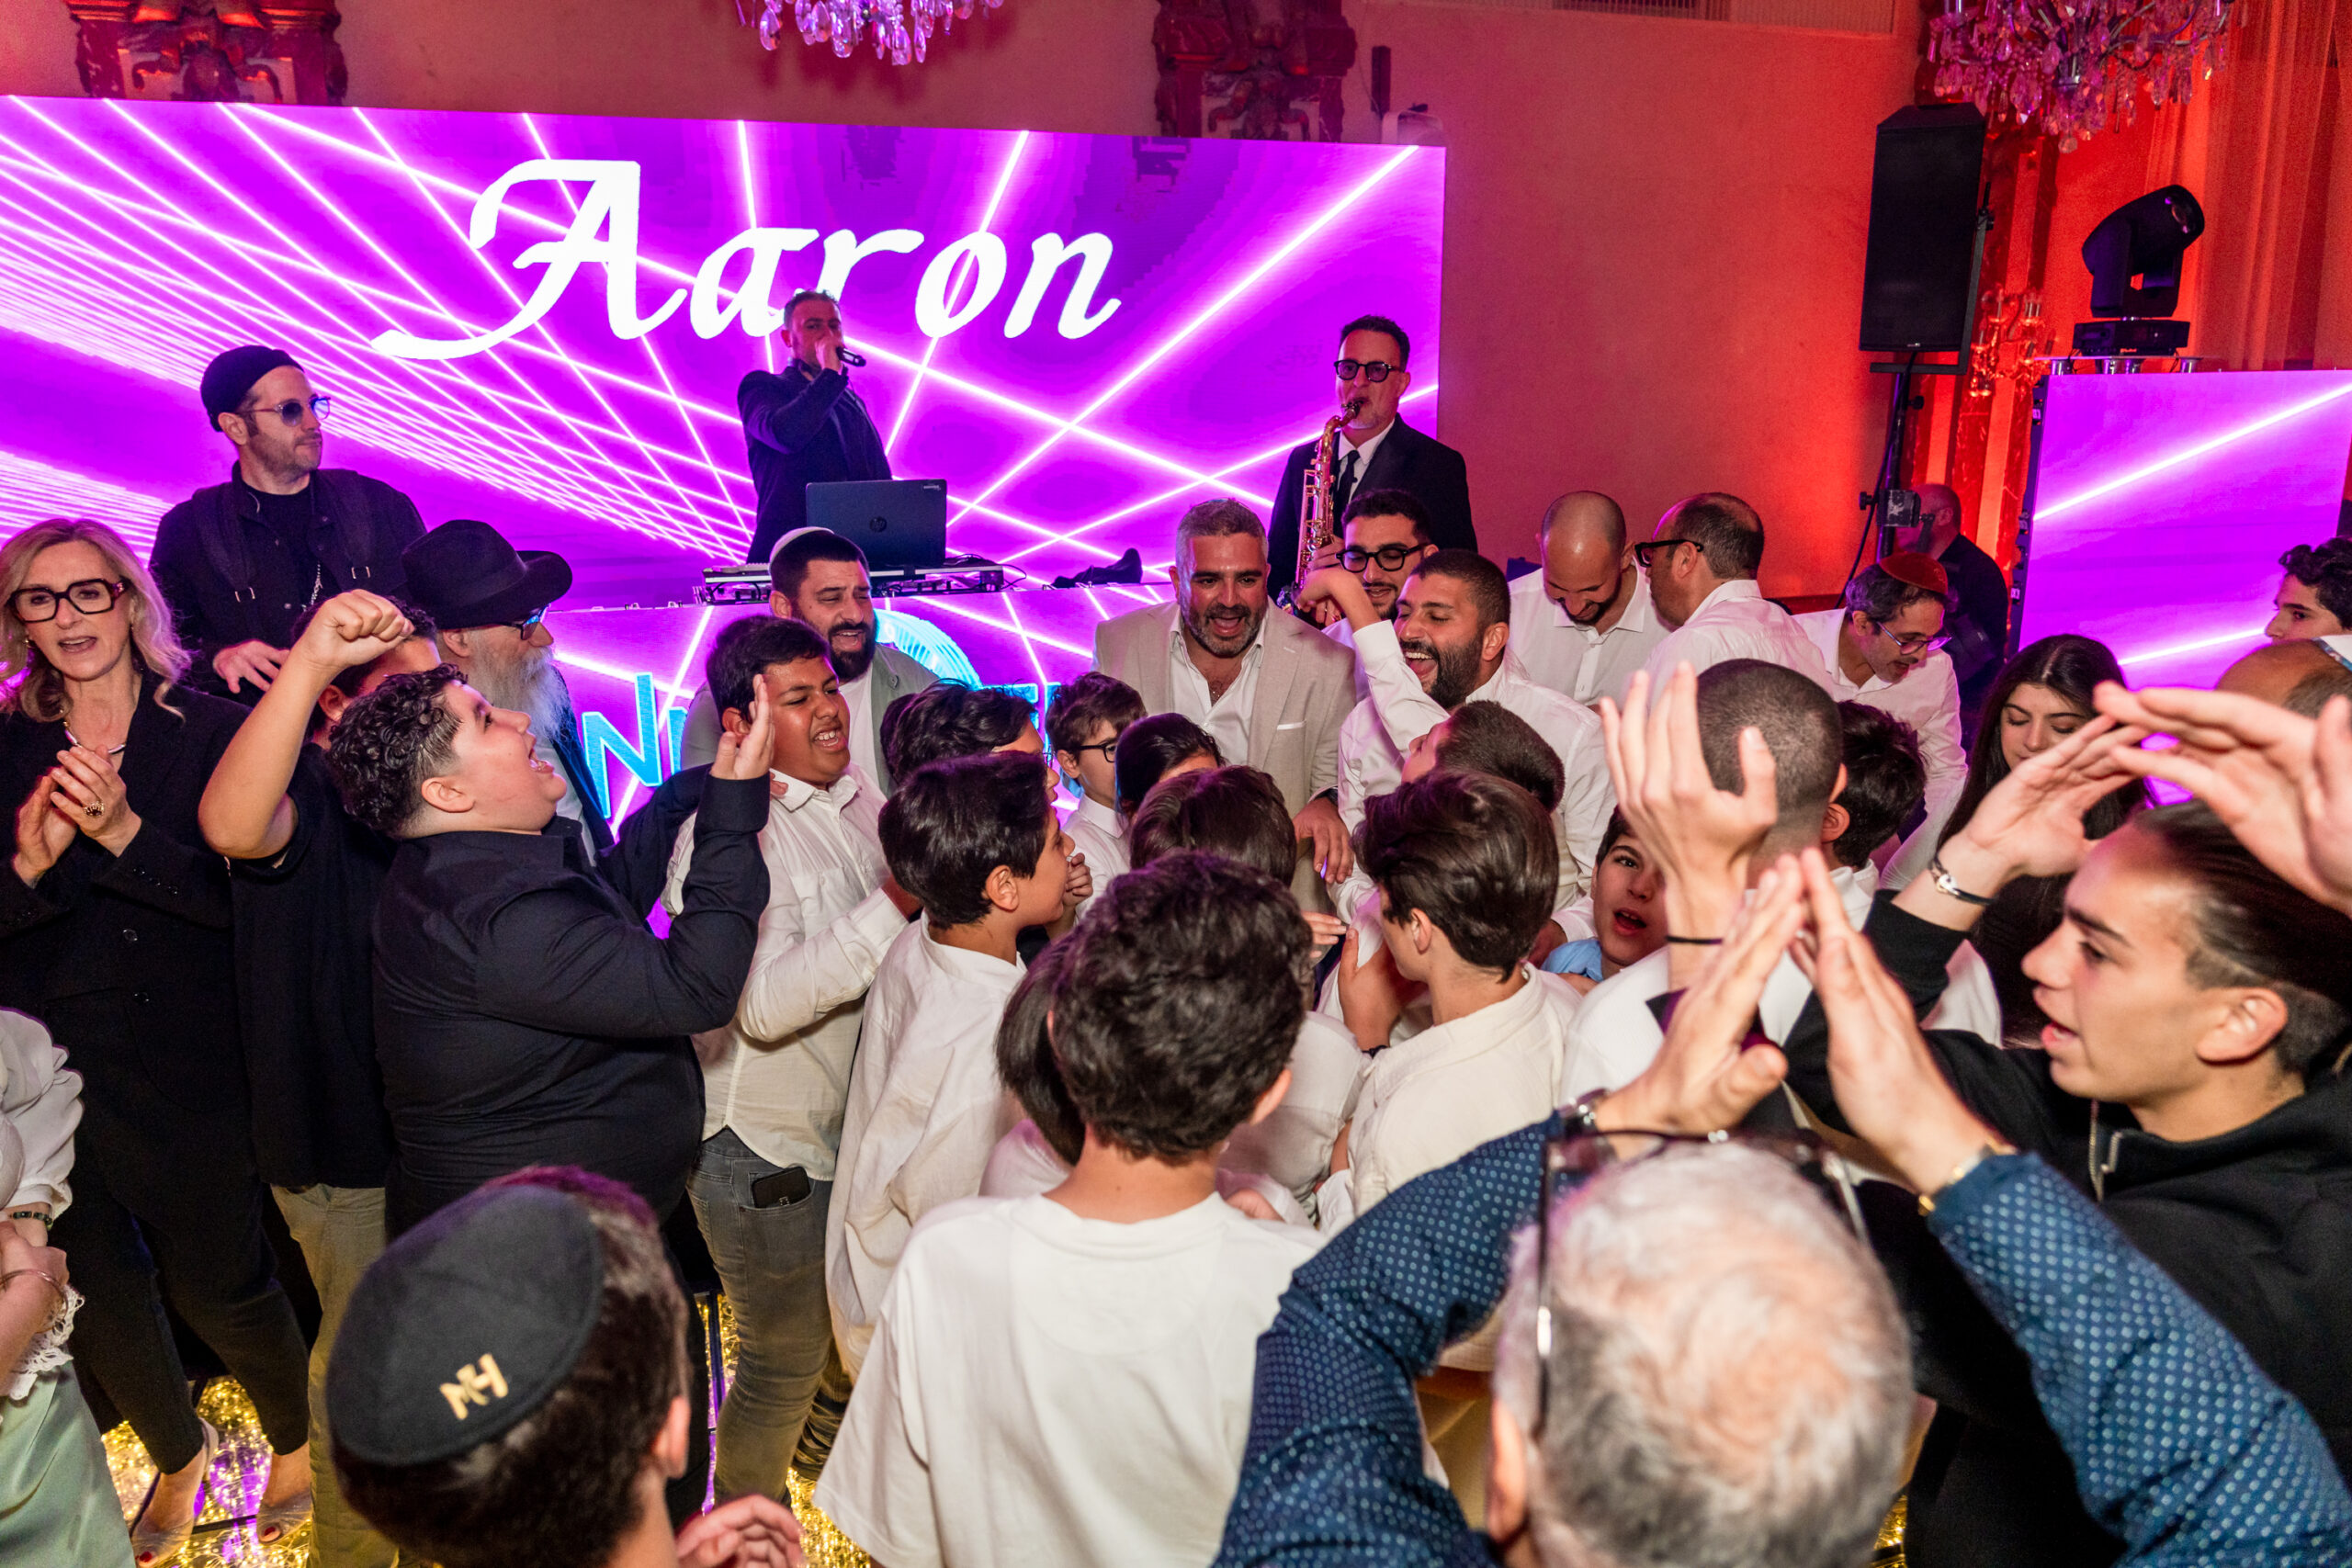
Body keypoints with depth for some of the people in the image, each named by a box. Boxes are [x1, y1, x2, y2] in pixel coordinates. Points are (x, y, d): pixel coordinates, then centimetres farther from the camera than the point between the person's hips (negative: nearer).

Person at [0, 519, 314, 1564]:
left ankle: (296, 1439, 34)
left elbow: (242, 897, -12)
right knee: (98, 1290, 15)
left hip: (193, 1066, -3)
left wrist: (124, 832, -24)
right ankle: (178, 1456, 41)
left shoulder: (209, 730, -6)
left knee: (216, 1284, 5)